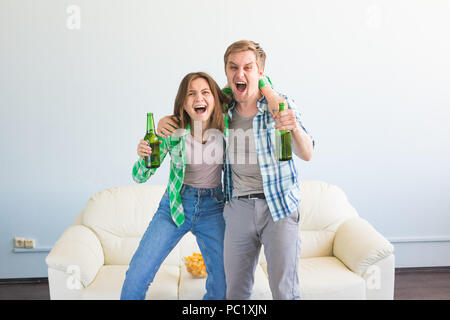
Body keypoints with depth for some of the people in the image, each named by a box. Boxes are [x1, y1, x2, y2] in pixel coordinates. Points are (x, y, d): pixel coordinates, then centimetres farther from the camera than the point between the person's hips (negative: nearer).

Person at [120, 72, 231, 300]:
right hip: (174, 205, -1)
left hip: (213, 208, 1)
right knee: (136, 277, -7)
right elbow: (140, 177, -8)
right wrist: (142, 155, -27)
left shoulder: (226, 126, -10)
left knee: (222, 286, 5)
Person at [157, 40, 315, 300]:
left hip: (279, 205, -3)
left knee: (284, 291, 0)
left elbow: (307, 154, -8)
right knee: (235, 290, 11)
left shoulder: (281, 104, -4)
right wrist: (168, 121, 1)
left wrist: (294, 127, -29)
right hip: (238, 207, 3)